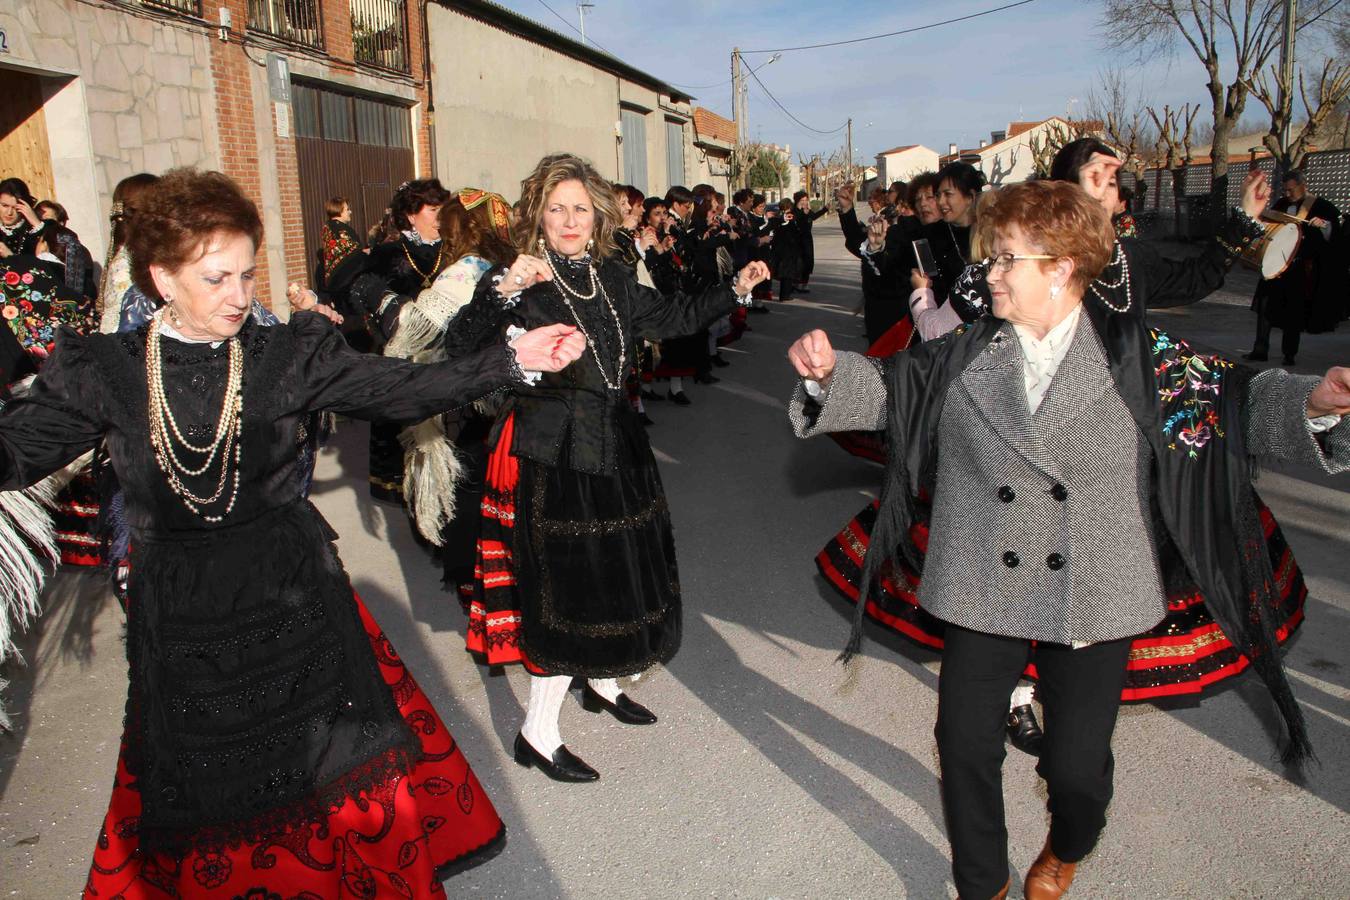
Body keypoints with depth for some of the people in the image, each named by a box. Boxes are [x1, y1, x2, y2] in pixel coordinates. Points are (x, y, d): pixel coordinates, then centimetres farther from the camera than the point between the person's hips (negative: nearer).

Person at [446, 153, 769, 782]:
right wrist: (503, 292, -36)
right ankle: (537, 732, 13)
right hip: (552, 457, -7)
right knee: (569, 584, -3)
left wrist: (735, 289, 11)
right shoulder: (516, 284, -12)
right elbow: (459, 352, -24)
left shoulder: (612, 279, 7)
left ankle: (602, 682, 41)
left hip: (614, 448, 7)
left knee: (616, 573, 17)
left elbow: (674, 317, 19)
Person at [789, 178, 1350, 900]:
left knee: (1077, 762, 9)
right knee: (964, 743, 8)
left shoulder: (1134, 351, -5)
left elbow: (1238, 400, -5)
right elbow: (886, 387, 4)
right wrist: (828, 372, -14)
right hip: (983, 591, 2)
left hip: (1092, 597, -1)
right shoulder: (964, 354, 1)